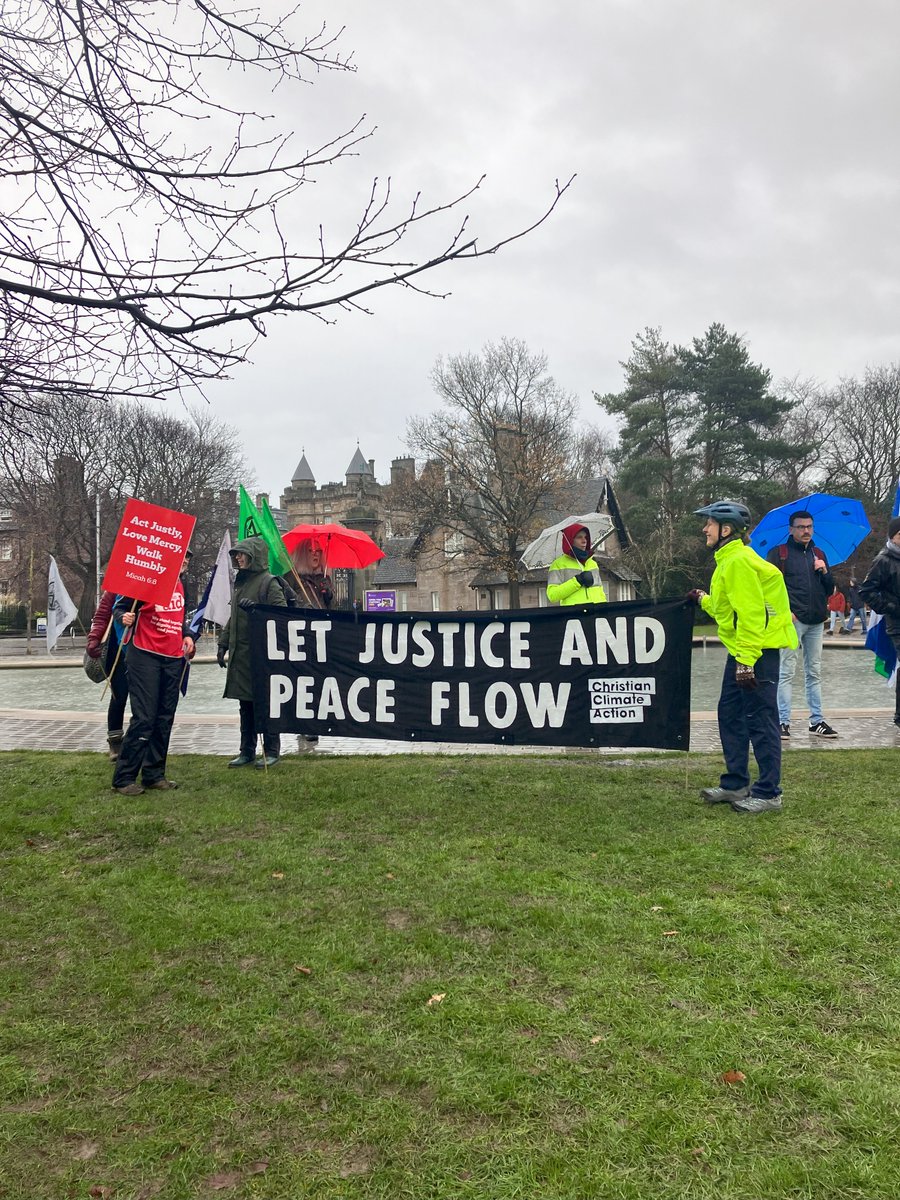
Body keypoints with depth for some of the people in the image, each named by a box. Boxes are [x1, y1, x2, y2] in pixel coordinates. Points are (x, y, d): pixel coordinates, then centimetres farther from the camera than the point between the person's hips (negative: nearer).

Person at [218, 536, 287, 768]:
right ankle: (247, 752, 20)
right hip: (239, 654, 8)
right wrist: (223, 644, 19)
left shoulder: (268, 582, -7)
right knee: (245, 705, 12)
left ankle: (271, 751, 9)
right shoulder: (238, 582, 17)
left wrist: (256, 608, -24)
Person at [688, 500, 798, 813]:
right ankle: (735, 784, 24)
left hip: (758, 649, -11)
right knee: (730, 714, 14)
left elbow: (751, 613, -23)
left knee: (759, 720, -4)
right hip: (741, 650, 11)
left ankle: (768, 793, 5)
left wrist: (746, 661, -24)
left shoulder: (739, 561, -17)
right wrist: (704, 600, 20)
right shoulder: (729, 559, 15)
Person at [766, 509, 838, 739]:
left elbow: (830, 590, 18)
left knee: (814, 673, 10)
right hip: (792, 619, -5)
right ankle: (783, 722, -2)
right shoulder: (778, 553, 1)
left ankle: (817, 721, 17)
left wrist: (824, 571, -1)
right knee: (787, 672, -5)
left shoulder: (818, 555, 18)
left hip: (816, 621, 6)